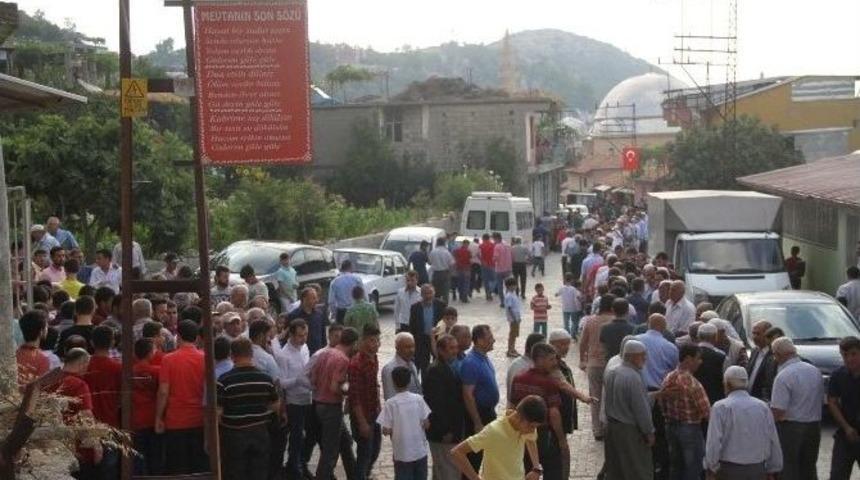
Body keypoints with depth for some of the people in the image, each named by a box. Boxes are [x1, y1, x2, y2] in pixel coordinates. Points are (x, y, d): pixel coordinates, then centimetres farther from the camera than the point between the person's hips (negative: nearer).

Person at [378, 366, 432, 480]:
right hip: (420, 451, 3)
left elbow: (386, 430, -12)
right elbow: (426, 424, -3)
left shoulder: (390, 403, -12)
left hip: (402, 453, -2)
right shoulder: (418, 399, -5)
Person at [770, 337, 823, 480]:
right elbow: (821, 400, 14)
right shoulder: (815, 371, 6)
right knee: (808, 468, 16)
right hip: (814, 425, 7)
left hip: (790, 427, -7)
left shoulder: (783, 376, -17)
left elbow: (778, 412, -20)